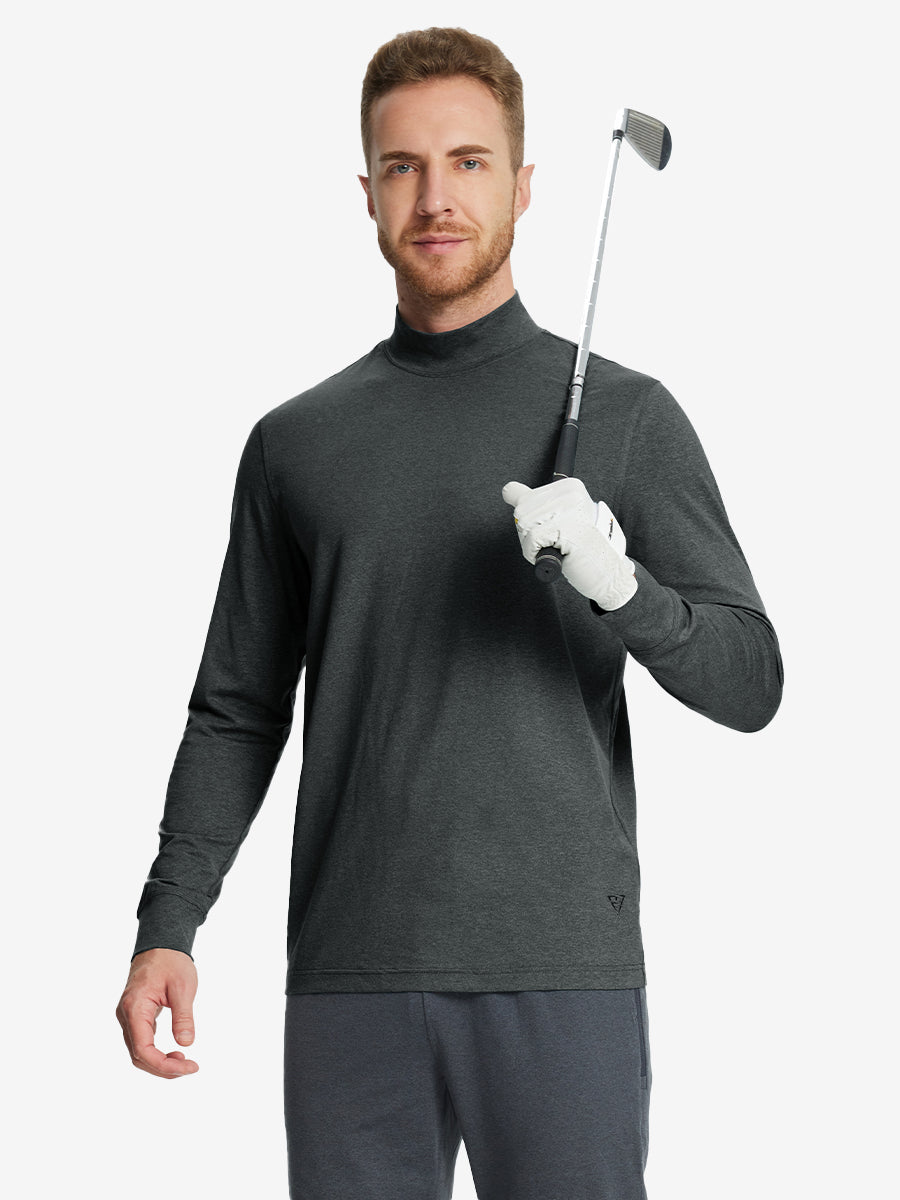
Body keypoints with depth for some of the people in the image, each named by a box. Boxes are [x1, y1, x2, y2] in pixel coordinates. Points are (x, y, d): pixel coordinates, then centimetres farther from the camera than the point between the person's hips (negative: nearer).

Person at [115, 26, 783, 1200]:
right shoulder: (297, 442, 11)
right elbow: (239, 711, 13)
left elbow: (750, 680, 1)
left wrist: (621, 585, -18)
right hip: (350, 973, 2)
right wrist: (168, 925, 3)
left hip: (564, 971, -2)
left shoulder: (625, 416, 4)